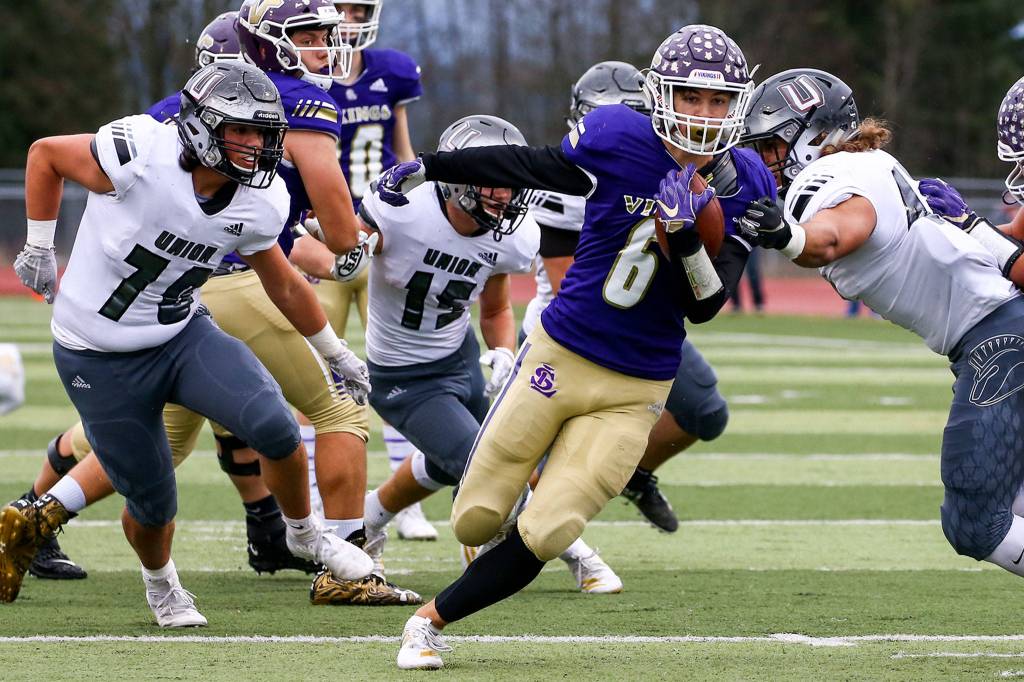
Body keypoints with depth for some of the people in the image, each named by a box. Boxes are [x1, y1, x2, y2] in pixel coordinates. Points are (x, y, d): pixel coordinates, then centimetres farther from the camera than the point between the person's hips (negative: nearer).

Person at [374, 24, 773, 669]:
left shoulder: (743, 186, -7)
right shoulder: (619, 140, -14)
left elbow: (706, 306, -8)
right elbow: (533, 166, 3)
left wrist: (687, 236, -26)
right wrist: (427, 168, 9)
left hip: (636, 392, 1)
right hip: (559, 358, -1)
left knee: (541, 538, -5)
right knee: (477, 521, 6)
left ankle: (431, 620, 17)